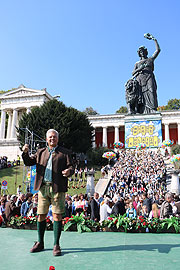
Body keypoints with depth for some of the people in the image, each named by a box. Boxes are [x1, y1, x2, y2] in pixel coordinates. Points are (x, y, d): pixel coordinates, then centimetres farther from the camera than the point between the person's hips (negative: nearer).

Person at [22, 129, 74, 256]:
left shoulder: (64, 152, 8)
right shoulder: (41, 152, 17)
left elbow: (71, 166, 1)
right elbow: (29, 162, 15)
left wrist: (69, 171, -22)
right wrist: (25, 152, -4)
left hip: (57, 188, -3)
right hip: (43, 187, 3)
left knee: (57, 215, -2)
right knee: (41, 215, 8)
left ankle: (56, 244, 10)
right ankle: (40, 243, 24)